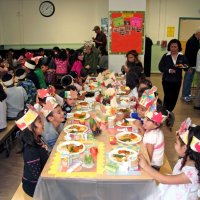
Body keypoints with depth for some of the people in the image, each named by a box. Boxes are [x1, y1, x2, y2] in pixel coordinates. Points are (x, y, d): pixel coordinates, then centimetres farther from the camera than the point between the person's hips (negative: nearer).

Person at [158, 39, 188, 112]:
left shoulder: (182, 57, 1)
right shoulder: (165, 56, -4)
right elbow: (160, 67, -4)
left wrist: (184, 67, -20)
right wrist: (168, 70, -19)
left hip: (177, 81, 2)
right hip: (167, 80, -2)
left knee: (174, 97, 7)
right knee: (168, 97, -3)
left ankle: (169, 111, 26)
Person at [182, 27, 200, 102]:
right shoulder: (191, 41, -18)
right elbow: (188, 55, -21)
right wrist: (190, 66, -21)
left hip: (194, 64, 9)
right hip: (190, 65, -9)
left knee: (190, 80, 15)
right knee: (187, 80, -1)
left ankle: (188, 94, 25)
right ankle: (184, 95, 8)